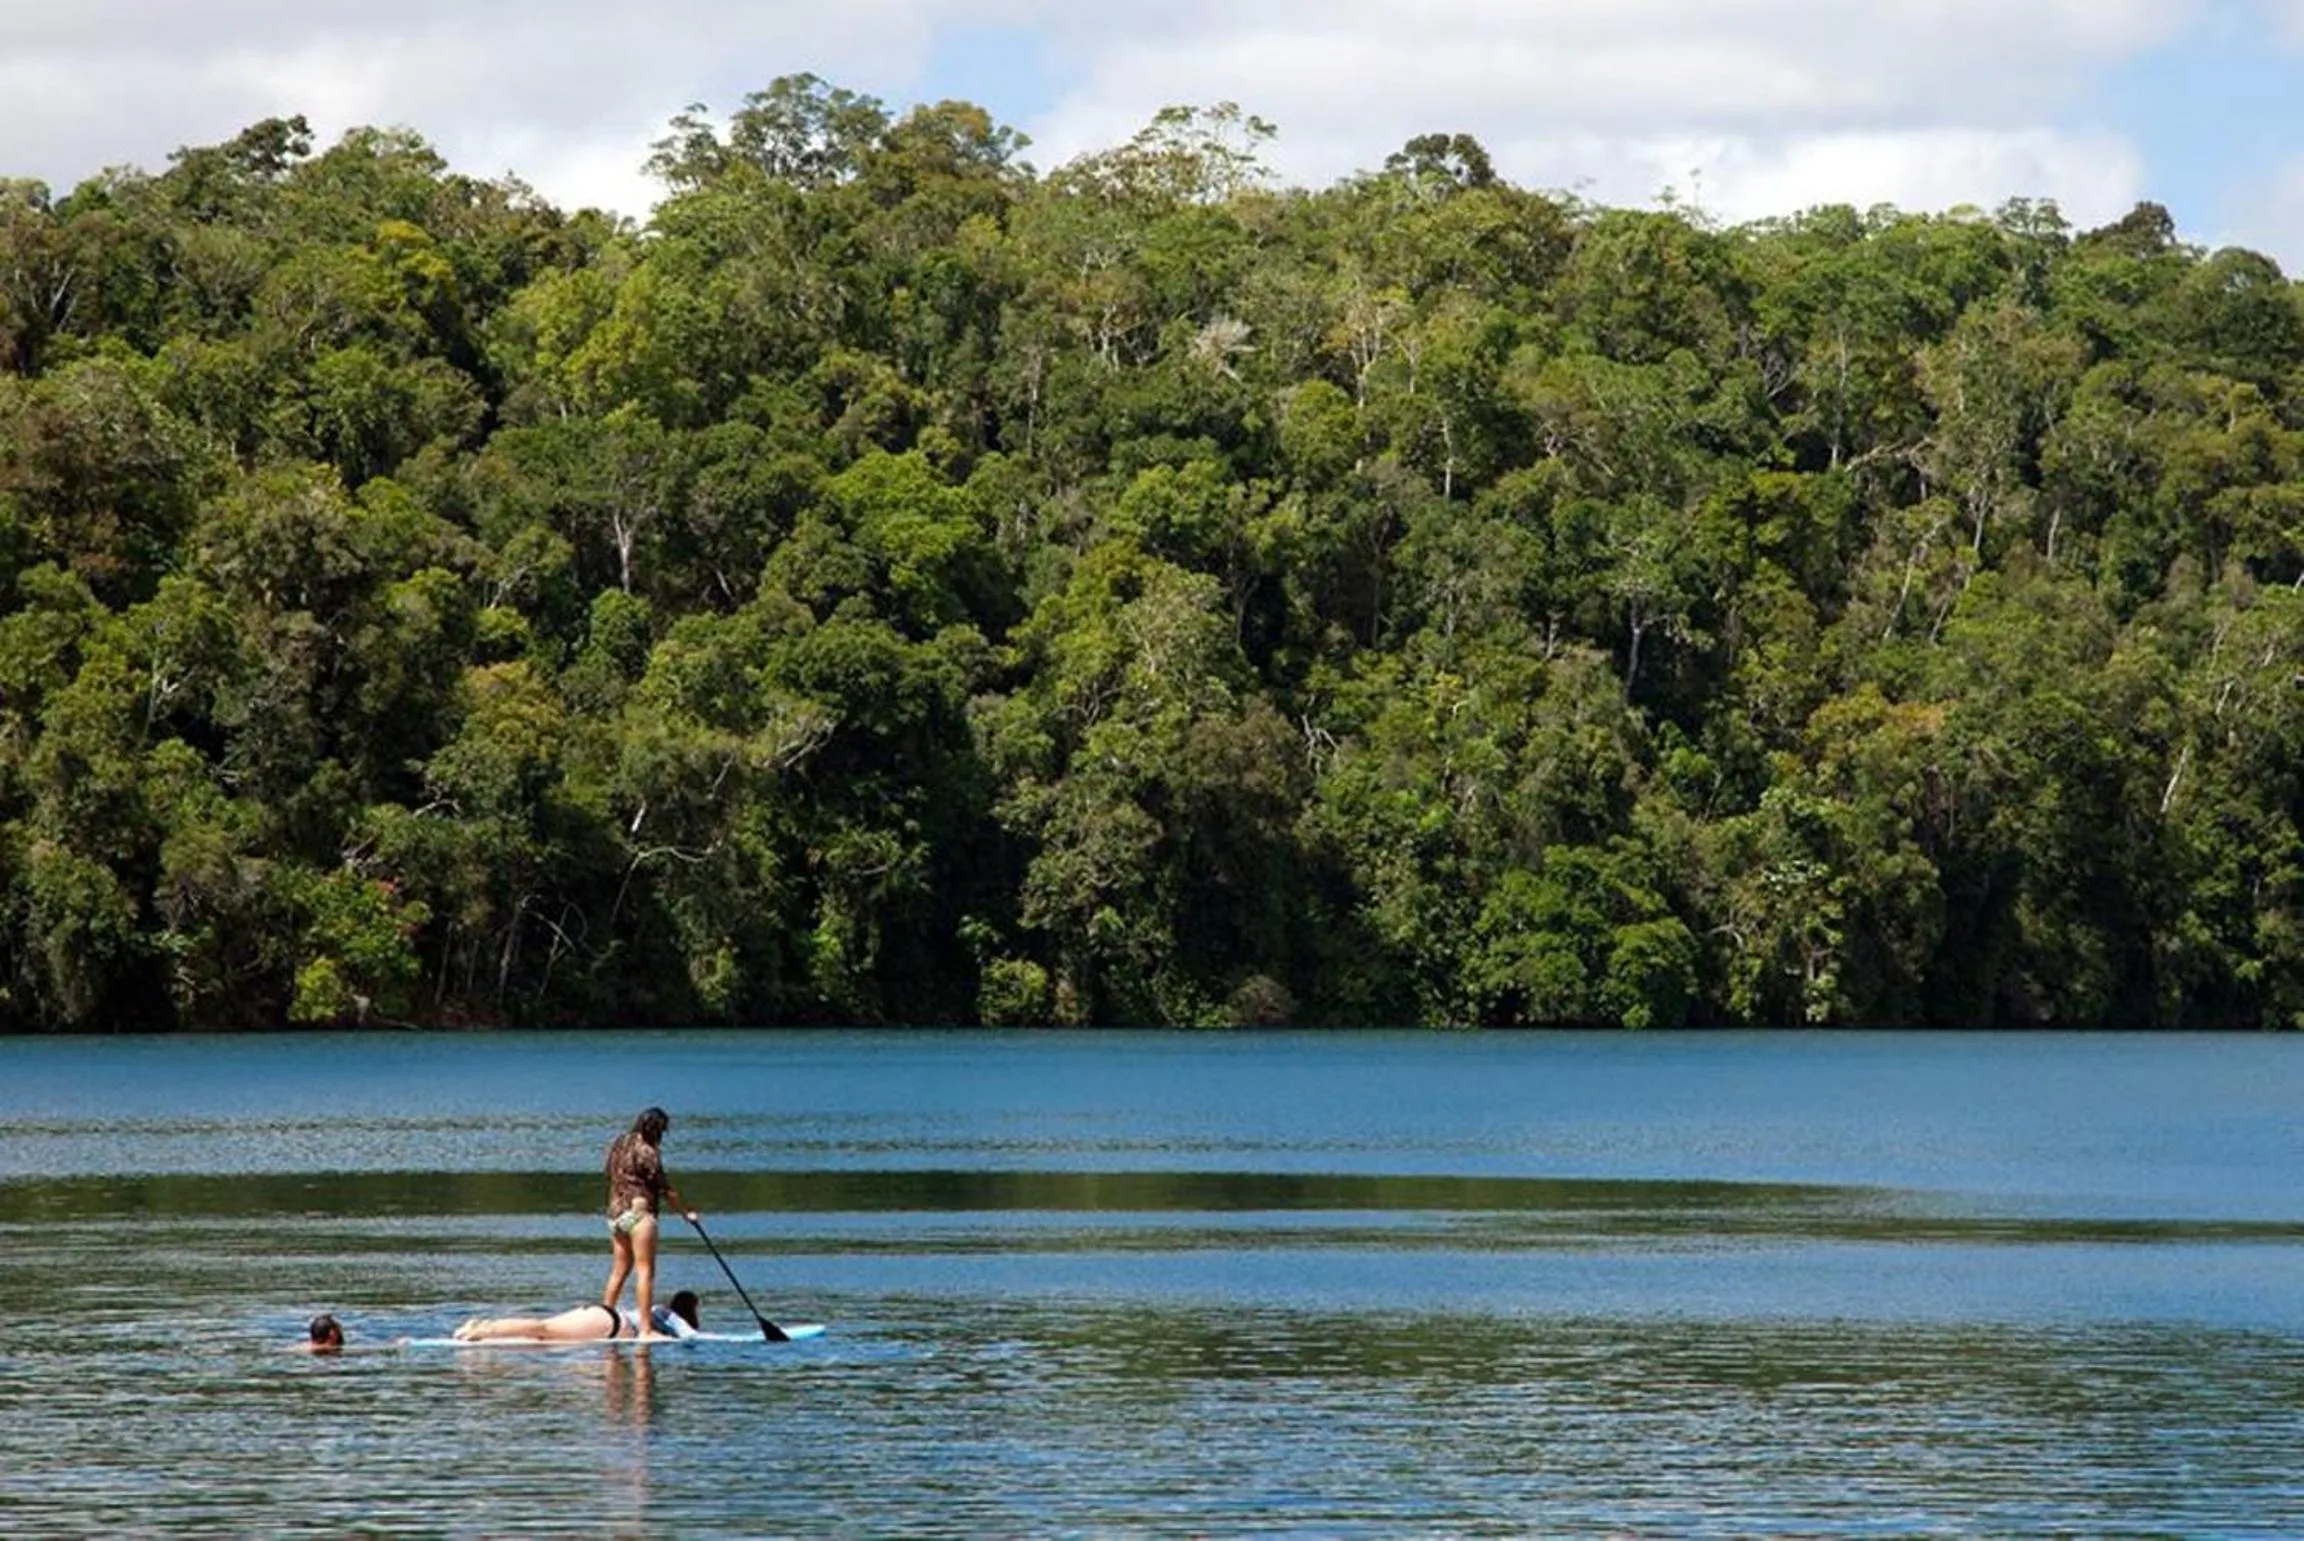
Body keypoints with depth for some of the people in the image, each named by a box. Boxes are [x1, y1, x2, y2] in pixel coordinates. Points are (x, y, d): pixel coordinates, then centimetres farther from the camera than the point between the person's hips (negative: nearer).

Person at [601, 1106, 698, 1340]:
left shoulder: (618, 1146, 13)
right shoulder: (646, 1151, -11)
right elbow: (665, 1187, -6)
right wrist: (685, 1211, 4)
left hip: (614, 1213, 8)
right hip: (638, 1213, -8)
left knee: (619, 1271, 15)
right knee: (645, 1271, -8)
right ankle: (646, 1328, -12)